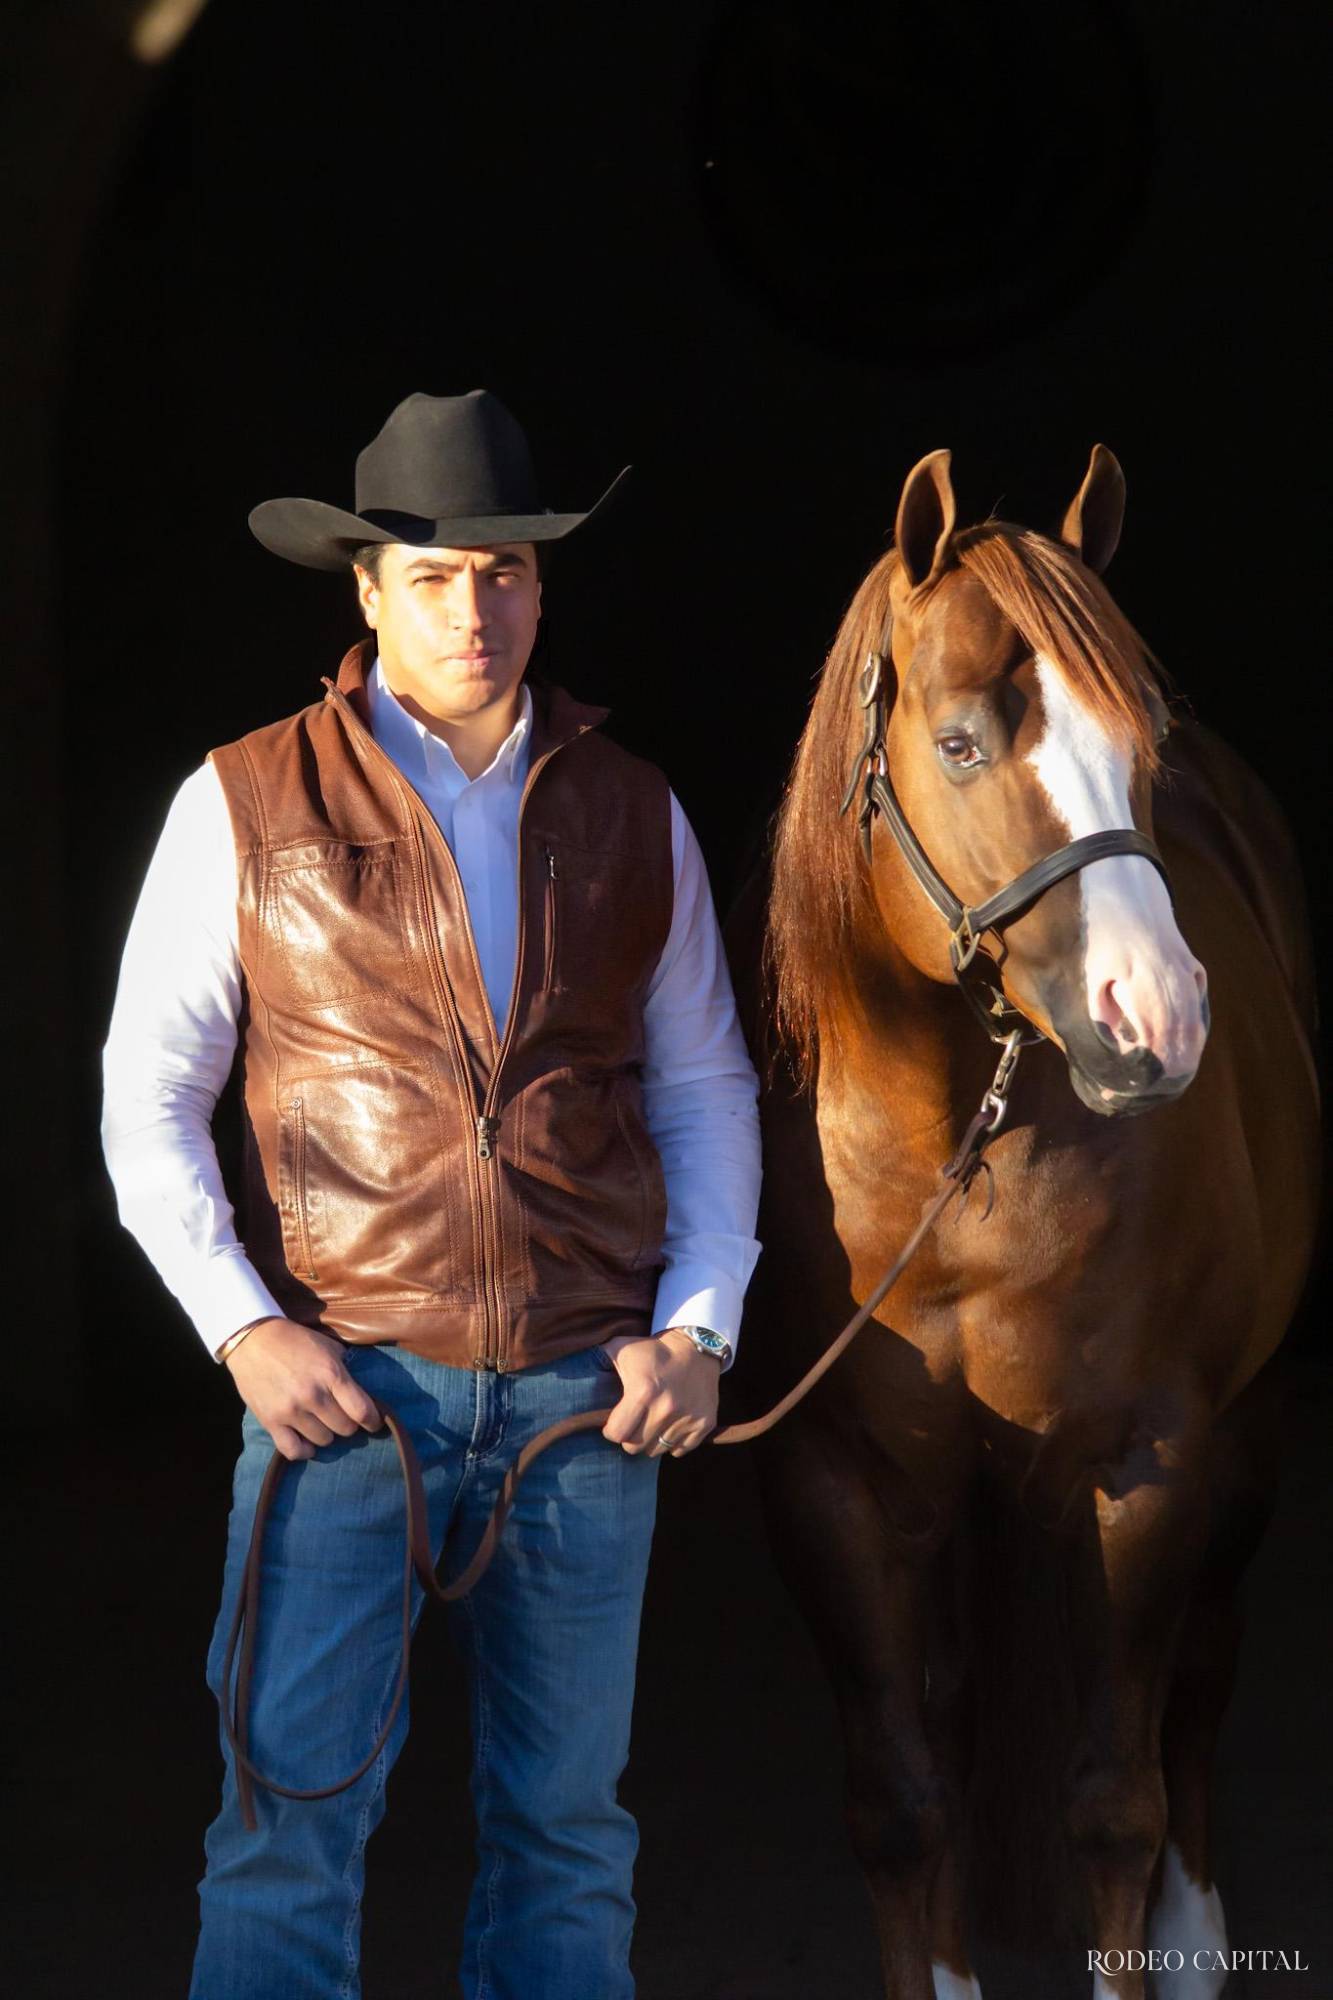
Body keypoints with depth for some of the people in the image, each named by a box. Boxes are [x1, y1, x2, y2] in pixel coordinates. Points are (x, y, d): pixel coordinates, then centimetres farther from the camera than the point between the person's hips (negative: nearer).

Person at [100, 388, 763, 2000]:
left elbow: (705, 1088, 14)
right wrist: (243, 1327, -9)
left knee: (566, 1825, 9)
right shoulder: (245, 806, 0)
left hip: (590, 1386, 3)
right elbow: (147, 1097, 1)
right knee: (297, 1799, -7)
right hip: (345, 1376, -3)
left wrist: (698, 1325, 2)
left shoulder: (634, 814, 9)